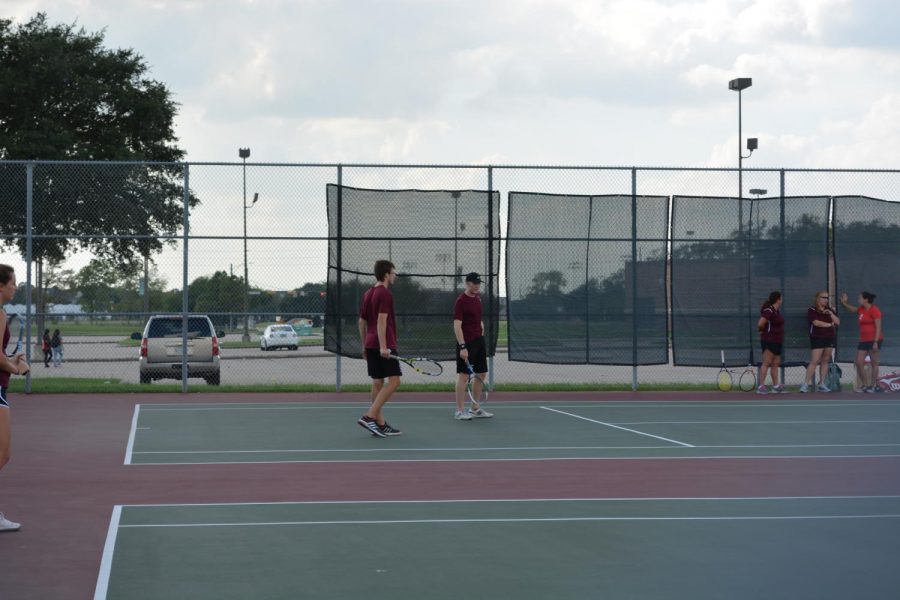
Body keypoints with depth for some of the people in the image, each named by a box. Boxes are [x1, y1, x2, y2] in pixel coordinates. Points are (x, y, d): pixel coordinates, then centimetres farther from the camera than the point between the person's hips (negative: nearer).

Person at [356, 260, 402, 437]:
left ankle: (380, 424, 9)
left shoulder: (368, 294, 16)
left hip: (370, 345, 9)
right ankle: (369, 416, -17)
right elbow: (382, 321, -19)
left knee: (378, 383, 9)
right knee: (393, 381, -8)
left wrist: (365, 346, 23)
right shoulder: (385, 294, -10)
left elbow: (362, 321, 19)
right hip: (385, 345, -9)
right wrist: (383, 346, -23)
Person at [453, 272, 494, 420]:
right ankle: (460, 411, 0)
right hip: (467, 343, -8)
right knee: (463, 375, -5)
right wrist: (462, 346, -24)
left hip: (479, 341, 9)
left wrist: (481, 336, 16)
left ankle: (475, 409, 19)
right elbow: (457, 325, -18)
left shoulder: (477, 298, 12)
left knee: (481, 374, 11)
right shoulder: (461, 301, -13)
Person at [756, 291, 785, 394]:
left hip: (777, 341, 9)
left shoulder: (777, 310, 12)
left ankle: (776, 386, 16)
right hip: (769, 340, -9)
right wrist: (765, 330, -3)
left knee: (776, 364, 11)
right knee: (766, 363, -9)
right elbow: (760, 324, -22)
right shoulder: (769, 311, -16)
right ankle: (761, 386, -8)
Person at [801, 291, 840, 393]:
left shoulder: (830, 310, 13)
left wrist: (831, 314, -11)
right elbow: (816, 322, -18)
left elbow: (837, 322, 5)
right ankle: (806, 384, -11)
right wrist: (830, 324, -7)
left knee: (825, 361, 6)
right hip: (817, 338, -5)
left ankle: (821, 384, 10)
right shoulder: (812, 310, -5)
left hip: (830, 338, 5)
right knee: (814, 361, -11)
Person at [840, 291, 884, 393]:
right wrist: (844, 303, 13)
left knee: (874, 363, 0)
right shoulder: (861, 309, 10)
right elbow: (852, 309, 32)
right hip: (864, 340, 8)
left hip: (874, 339, -8)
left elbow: (878, 327, -16)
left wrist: (876, 342, -21)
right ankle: (865, 385, 11)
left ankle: (872, 386, 6)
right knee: (859, 363, 2)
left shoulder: (874, 310, -13)